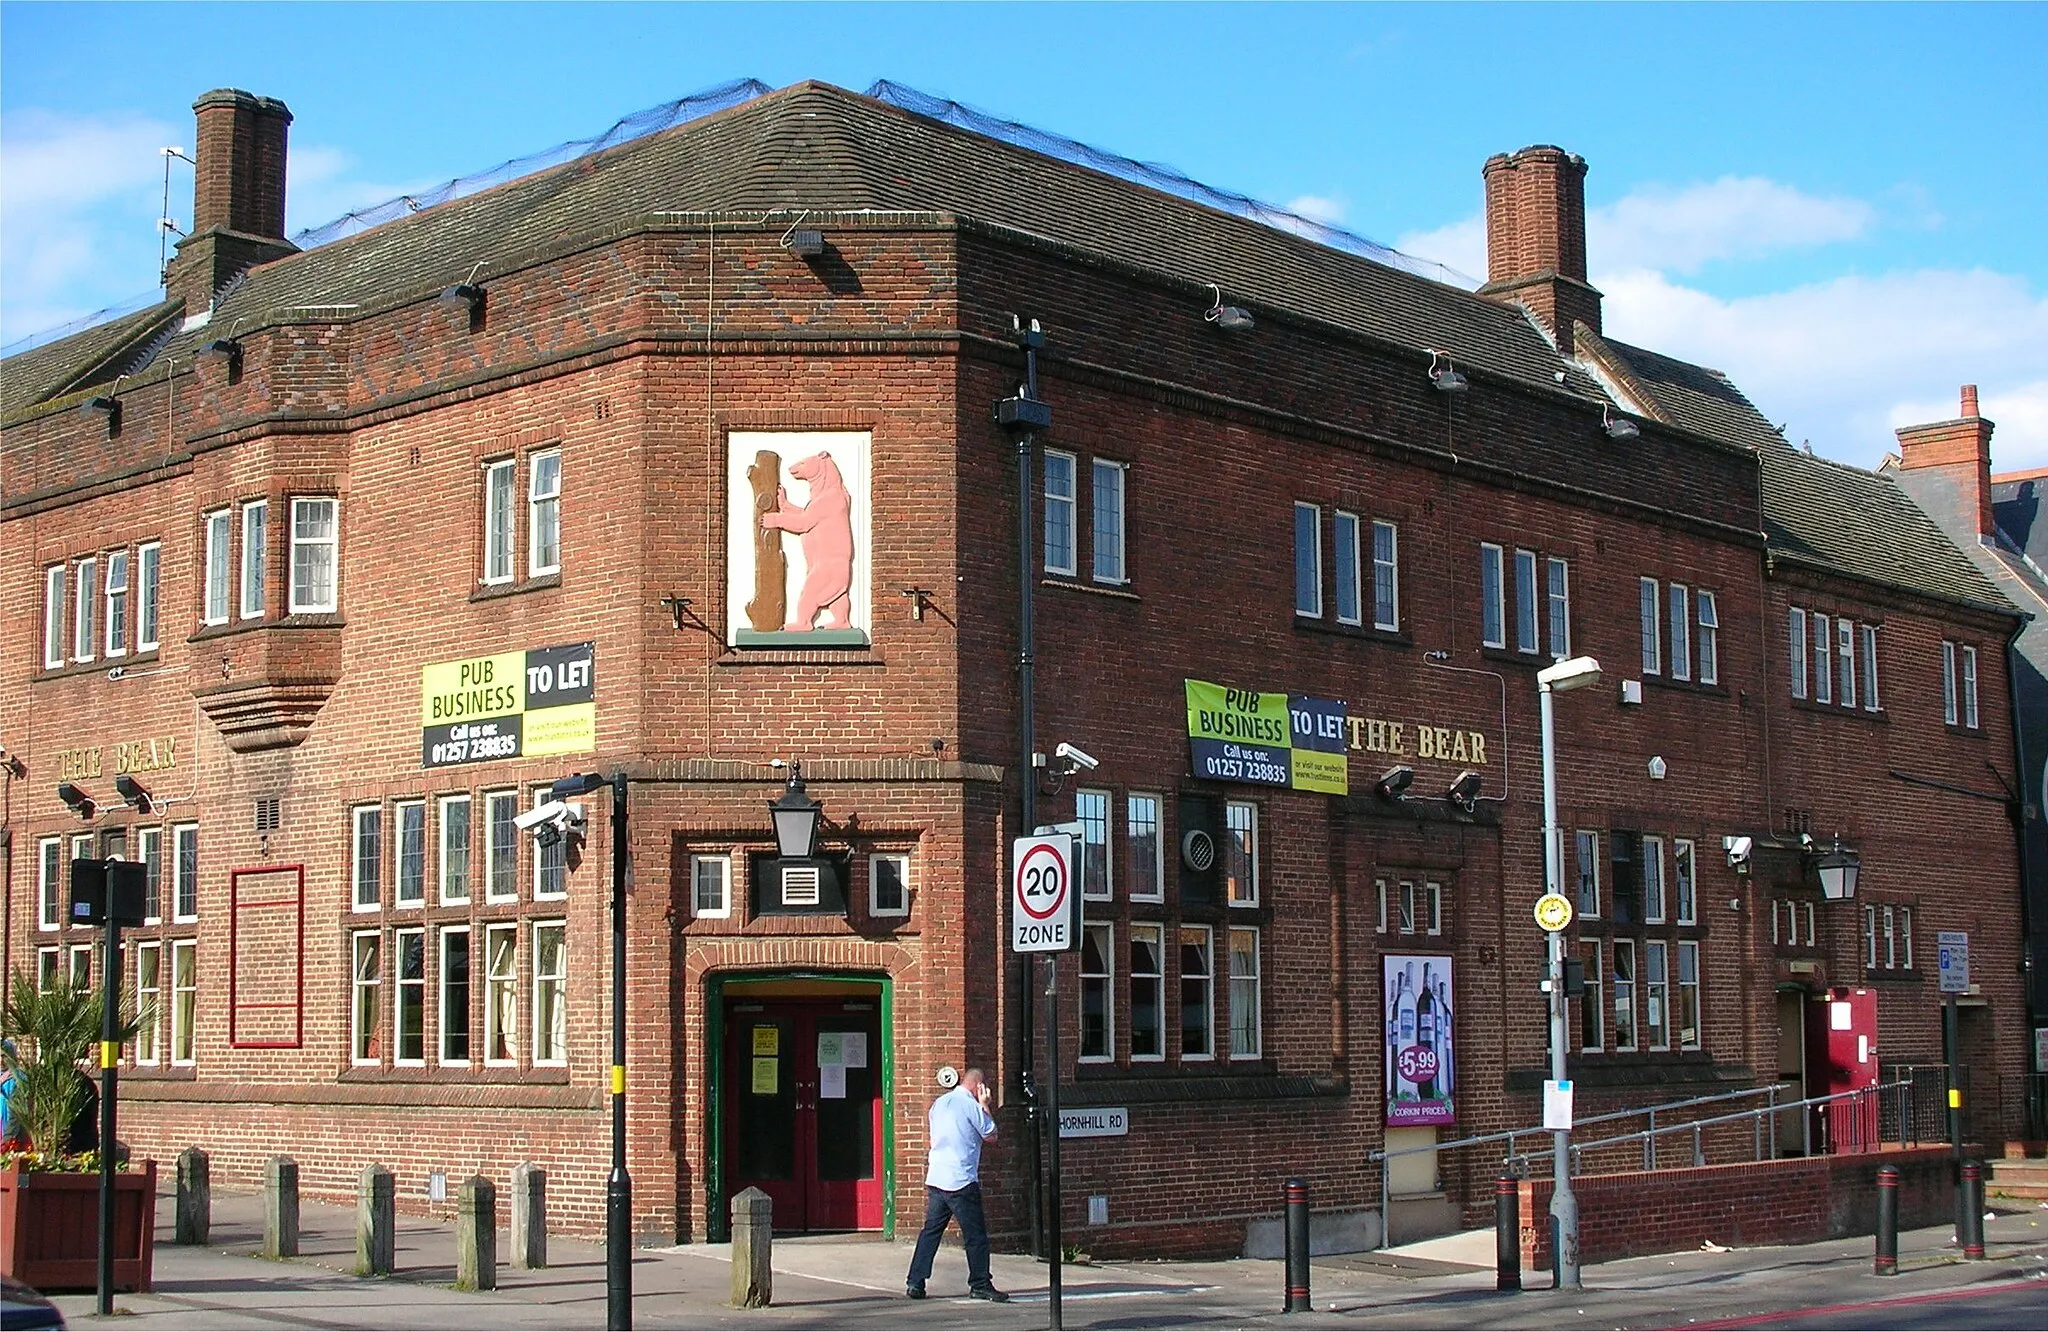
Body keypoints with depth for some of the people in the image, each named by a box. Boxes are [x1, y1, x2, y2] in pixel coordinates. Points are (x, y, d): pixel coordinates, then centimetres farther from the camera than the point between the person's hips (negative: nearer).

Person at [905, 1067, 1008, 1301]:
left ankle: (915, 1282, 7)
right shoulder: (971, 1106, -10)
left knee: (930, 1231, 10)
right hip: (961, 1181, -7)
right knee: (975, 1234, 1)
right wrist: (984, 1105, 8)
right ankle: (980, 1284, 3)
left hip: (935, 1179, 7)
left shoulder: (939, 1103, 13)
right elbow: (991, 1134, 3)